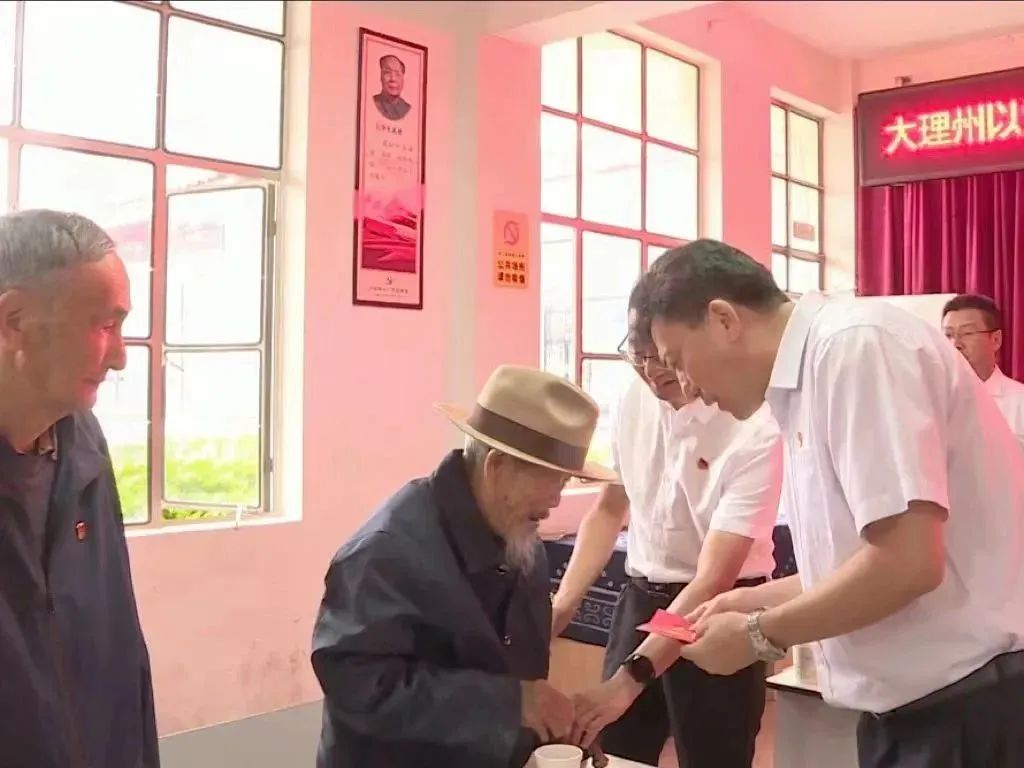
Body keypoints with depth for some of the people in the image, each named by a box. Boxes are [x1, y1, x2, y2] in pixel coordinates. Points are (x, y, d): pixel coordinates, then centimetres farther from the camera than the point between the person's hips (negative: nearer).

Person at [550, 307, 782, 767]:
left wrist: (629, 679, -32)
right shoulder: (635, 400, -6)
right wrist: (561, 606, -2)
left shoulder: (755, 430, -23)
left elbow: (714, 579, -26)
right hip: (639, 599, 5)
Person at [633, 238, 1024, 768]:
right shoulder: (811, 372, 10)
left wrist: (759, 635, -13)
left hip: (970, 706, -8)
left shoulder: (855, 344, -18)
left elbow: (907, 562, -25)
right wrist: (762, 600, 10)